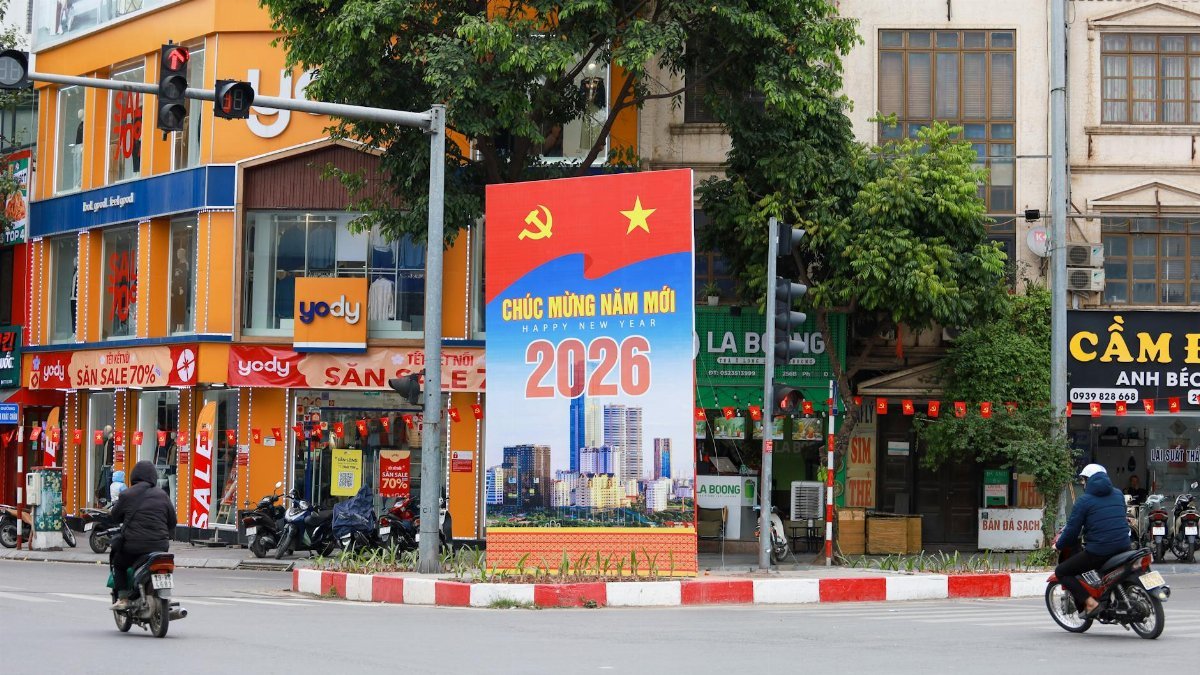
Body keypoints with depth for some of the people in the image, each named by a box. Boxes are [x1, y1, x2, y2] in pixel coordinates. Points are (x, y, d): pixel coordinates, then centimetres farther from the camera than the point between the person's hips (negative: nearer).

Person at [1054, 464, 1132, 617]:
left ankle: (1090, 603, -9)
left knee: (1061, 571, 6)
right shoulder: (1118, 494, 13)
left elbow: (1072, 530, -6)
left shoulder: (1084, 500, -4)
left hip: (1098, 551, -7)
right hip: (1123, 546, 7)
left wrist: (1059, 545, 13)